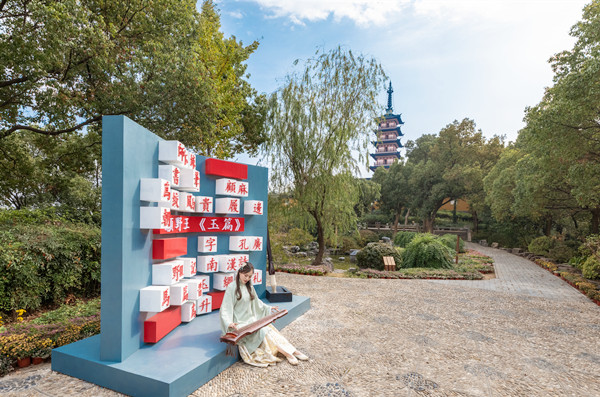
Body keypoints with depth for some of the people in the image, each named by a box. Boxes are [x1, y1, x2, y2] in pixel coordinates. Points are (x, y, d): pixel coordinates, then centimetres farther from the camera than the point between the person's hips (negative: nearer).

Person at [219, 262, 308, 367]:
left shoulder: (249, 287, 9)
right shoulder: (232, 287, -12)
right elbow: (226, 308, -16)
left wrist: (268, 308, 19)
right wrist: (229, 323, -30)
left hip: (252, 320, 6)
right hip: (240, 323, -6)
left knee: (269, 328, -14)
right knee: (263, 331, -23)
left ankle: (293, 351, -17)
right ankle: (287, 354, -21)